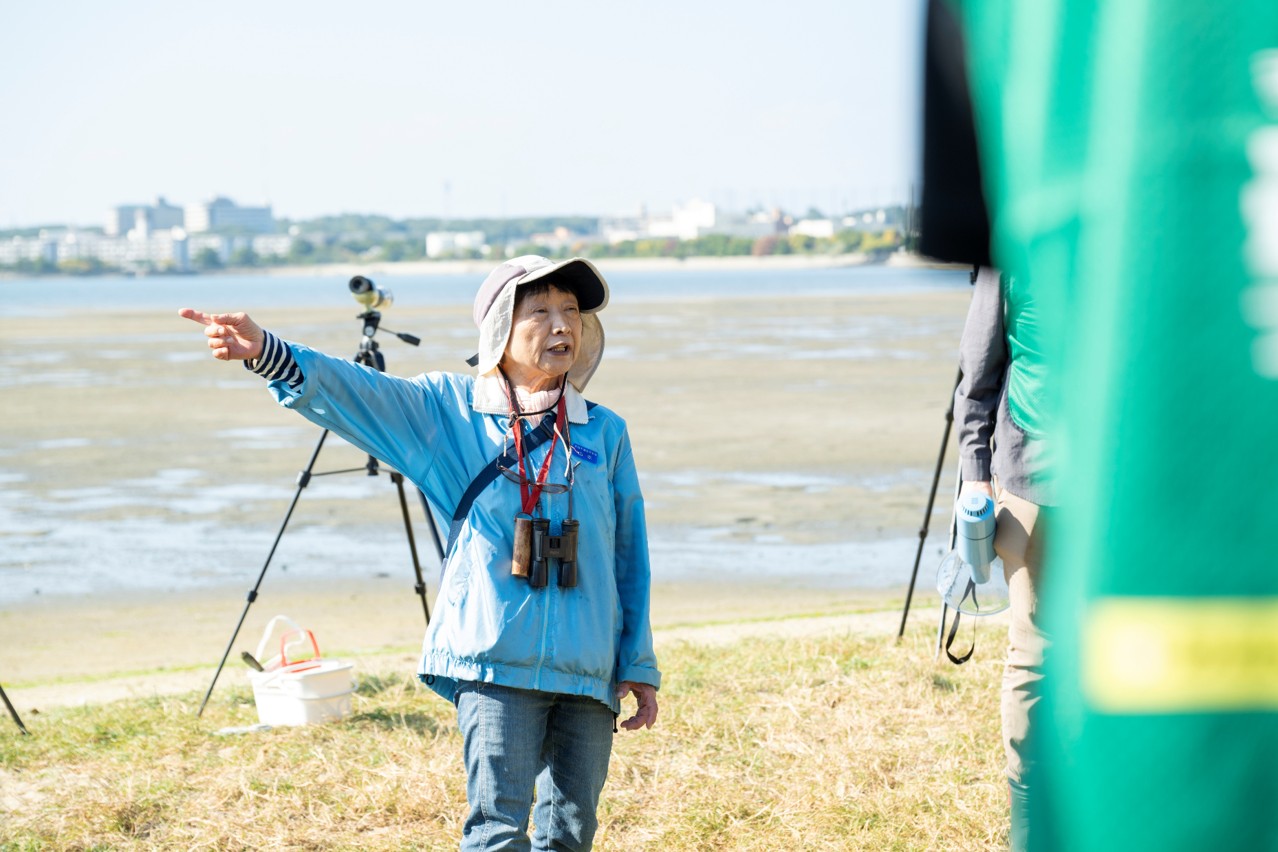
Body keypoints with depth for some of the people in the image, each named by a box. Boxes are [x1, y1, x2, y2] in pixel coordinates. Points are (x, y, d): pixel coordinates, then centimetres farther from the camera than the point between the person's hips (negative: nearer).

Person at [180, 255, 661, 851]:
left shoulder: (604, 433, 8)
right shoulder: (451, 410, 4)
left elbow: (629, 556, 11)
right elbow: (355, 392, -10)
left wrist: (639, 665, 11)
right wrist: (267, 353, -27)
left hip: (588, 669, 3)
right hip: (495, 663, -3)